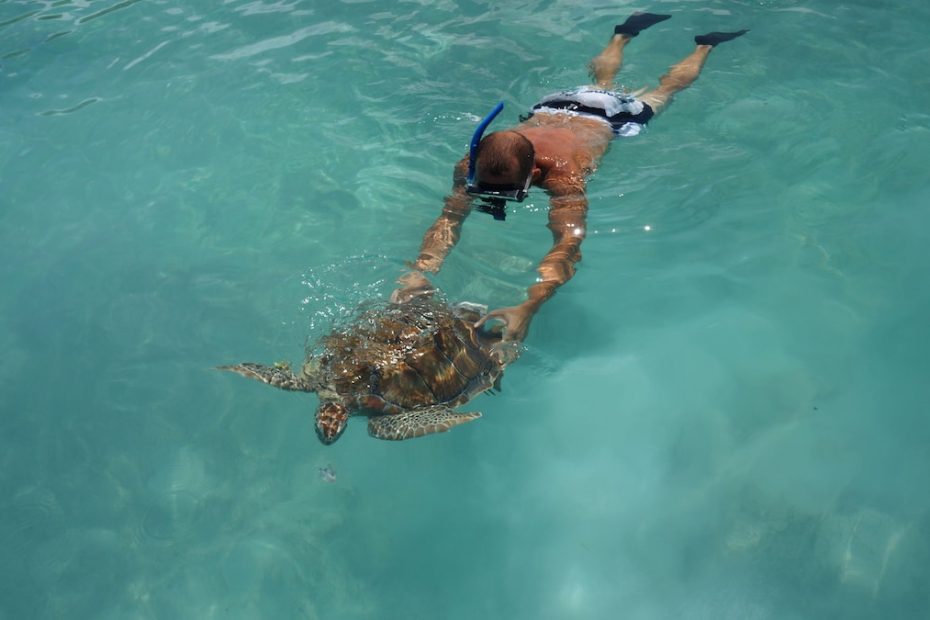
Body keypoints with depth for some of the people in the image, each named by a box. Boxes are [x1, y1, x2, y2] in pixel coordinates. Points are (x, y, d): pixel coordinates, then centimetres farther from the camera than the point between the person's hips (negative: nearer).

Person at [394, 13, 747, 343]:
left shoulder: (562, 176, -50)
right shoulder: (474, 166, -39)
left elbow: (569, 242, -61)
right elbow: (451, 216, -41)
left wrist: (526, 309, -76)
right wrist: (422, 269, -61)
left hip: (609, 116, -3)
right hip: (554, 107, 4)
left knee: (665, 89, 27)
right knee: (602, 78, 37)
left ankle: (705, 44, 51)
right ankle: (626, 32, 61)